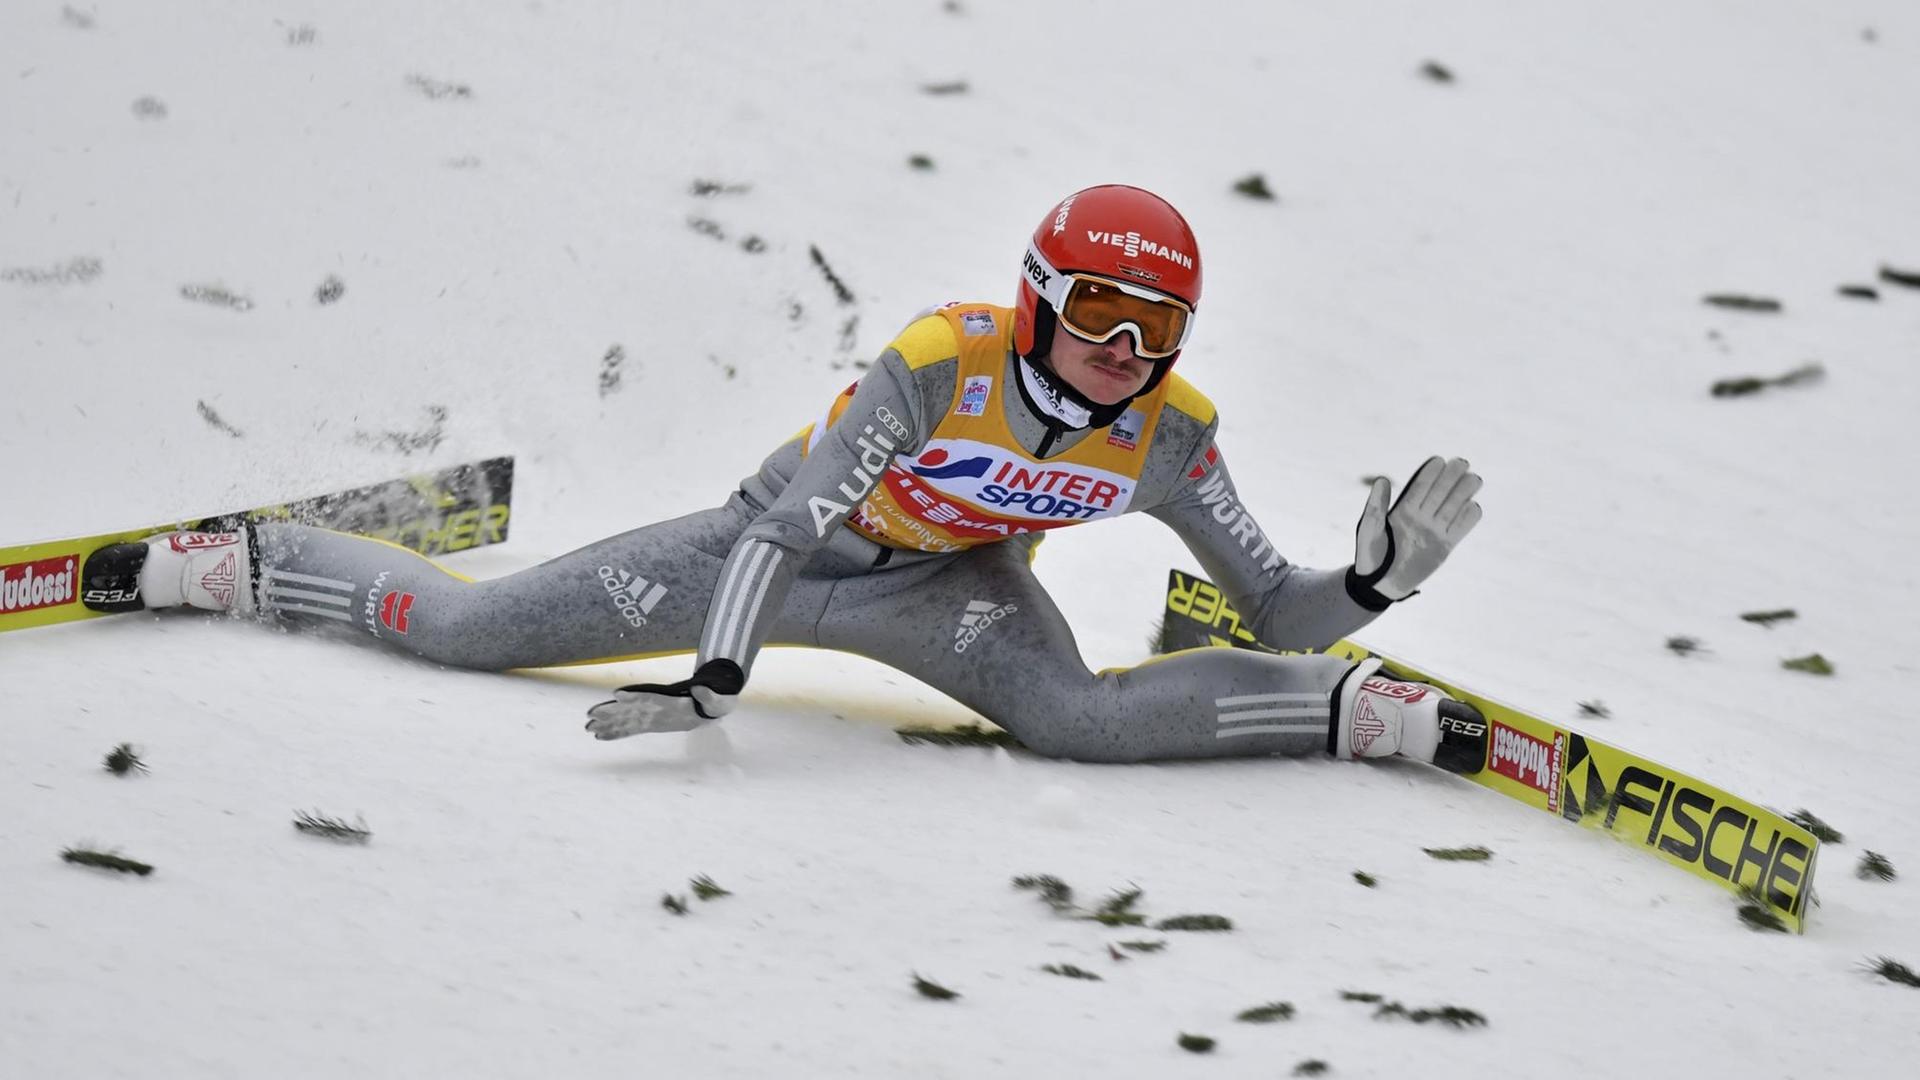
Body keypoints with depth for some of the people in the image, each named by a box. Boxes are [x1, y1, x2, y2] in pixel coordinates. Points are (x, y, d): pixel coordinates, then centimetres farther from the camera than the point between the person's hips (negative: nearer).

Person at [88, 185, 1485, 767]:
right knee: (455, 627, 3)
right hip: (778, 543, -1)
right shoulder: (941, 362, -35)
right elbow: (795, 524, -36)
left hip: (946, 583, 1)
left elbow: (1275, 606, -16)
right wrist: (716, 676, -47)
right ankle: (207, 563, 26)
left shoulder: (1167, 432, -23)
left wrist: (1380, 576, -36)